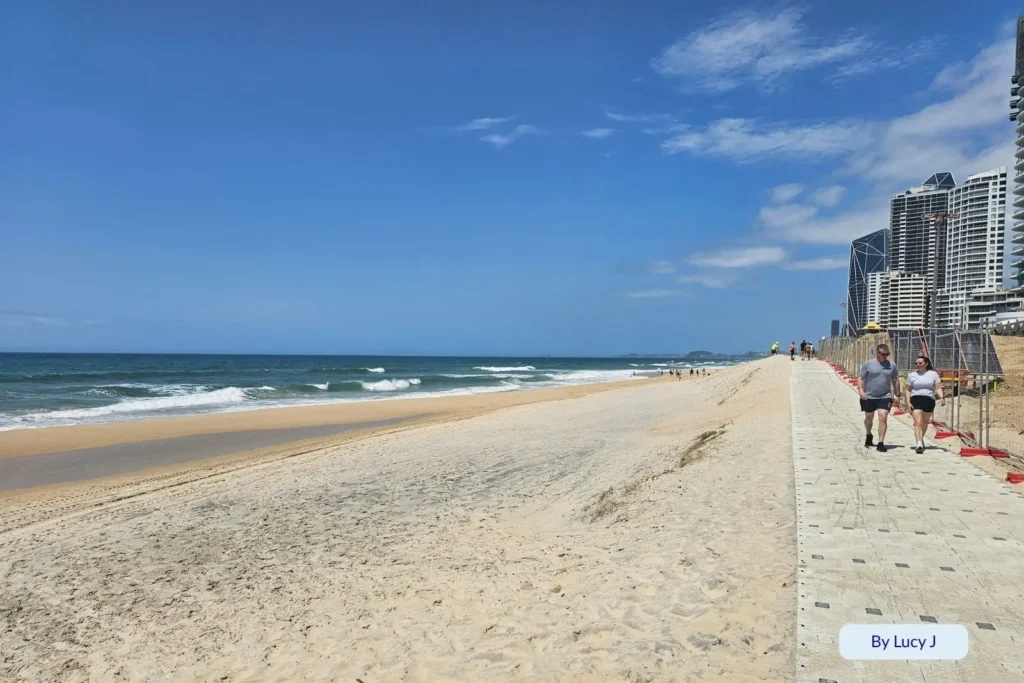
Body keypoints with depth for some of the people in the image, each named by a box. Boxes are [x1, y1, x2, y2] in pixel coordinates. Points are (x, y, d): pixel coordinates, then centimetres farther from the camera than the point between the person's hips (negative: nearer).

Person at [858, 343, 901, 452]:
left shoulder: (892, 365, 7)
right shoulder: (867, 364, -2)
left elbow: (896, 381, 15)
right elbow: (860, 378, -4)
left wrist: (897, 395, 13)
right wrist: (861, 389, -20)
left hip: (885, 397, 1)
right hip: (869, 397, -1)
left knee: (883, 418, -14)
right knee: (869, 418, 15)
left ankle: (881, 443, -11)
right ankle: (869, 435, 43)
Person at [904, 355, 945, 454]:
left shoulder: (933, 374, 7)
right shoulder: (912, 375, 7)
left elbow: (938, 388, 3)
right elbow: (907, 390, 8)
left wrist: (941, 397, -15)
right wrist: (908, 402, -3)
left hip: (929, 400, 2)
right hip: (916, 399, -2)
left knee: (925, 422, 16)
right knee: (917, 423, -14)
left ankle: (921, 439, 39)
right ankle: (919, 444, -22)